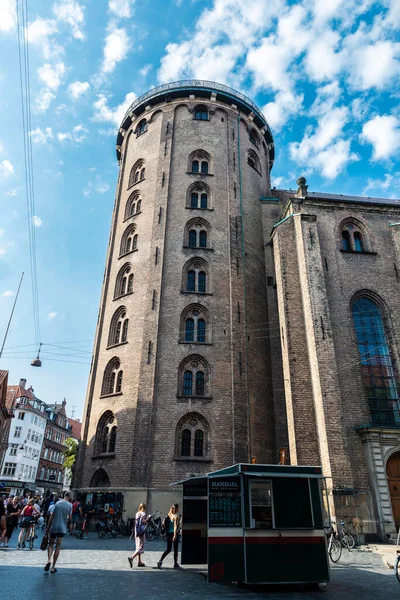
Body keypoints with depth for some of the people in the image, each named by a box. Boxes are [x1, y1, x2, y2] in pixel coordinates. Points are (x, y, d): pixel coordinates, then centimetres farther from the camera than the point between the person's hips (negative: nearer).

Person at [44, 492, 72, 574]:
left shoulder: (58, 503, 1)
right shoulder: (70, 505, -4)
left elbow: (52, 516, 1)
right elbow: (69, 518, -4)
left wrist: (48, 527, 8)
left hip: (53, 527, 1)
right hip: (62, 528, -1)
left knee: (51, 545, 13)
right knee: (58, 547, 7)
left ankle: (49, 560, -10)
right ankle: (53, 567, 8)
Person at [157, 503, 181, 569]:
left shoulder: (169, 515, 6)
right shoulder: (176, 516, -14)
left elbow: (163, 523, 9)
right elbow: (175, 526, -19)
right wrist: (175, 536, -21)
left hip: (168, 533, 6)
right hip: (174, 533, -6)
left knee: (168, 549, 11)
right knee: (175, 549, 10)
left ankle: (160, 561, -5)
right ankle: (175, 564, 20)